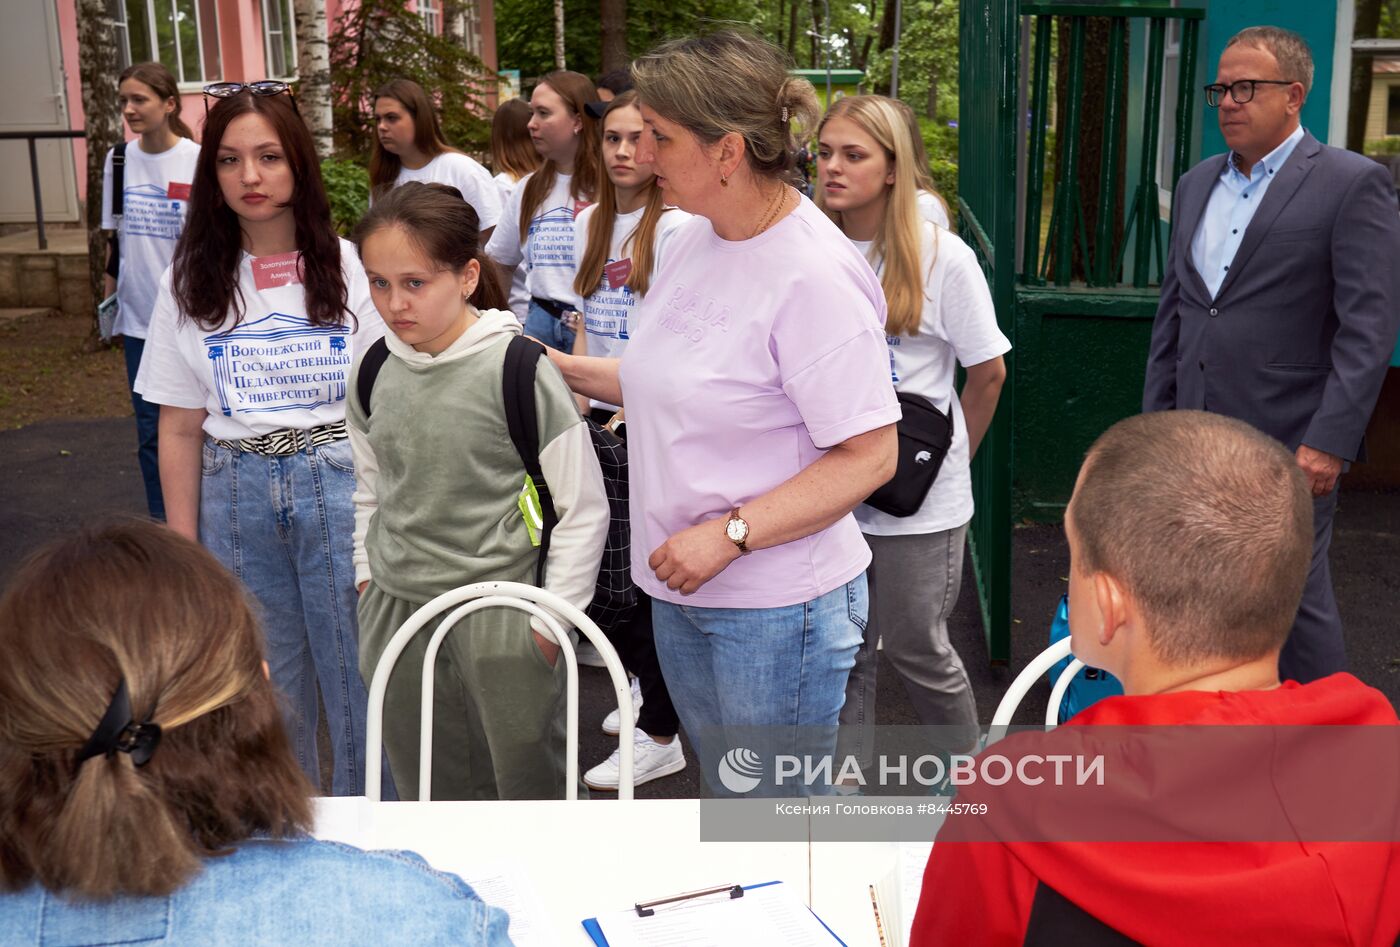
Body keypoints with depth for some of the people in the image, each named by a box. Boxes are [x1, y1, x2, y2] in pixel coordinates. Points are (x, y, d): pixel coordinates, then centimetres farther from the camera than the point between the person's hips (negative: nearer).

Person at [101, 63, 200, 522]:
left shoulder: (198, 161, -9)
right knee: (150, 427, 10)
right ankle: (162, 523, 22)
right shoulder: (118, 160, 4)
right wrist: (109, 297, 14)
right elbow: (116, 238, 13)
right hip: (138, 317, 4)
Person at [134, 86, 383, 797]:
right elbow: (180, 428, 8)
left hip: (339, 483, -2)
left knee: (357, 677, 1)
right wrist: (182, 548, 7)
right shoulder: (190, 284, 6)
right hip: (237, 493, 2)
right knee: (268, 686, 11)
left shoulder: (349, 268, -1)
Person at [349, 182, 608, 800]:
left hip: (499, 607, -5)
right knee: (428, 790, 17)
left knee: (528, 784, 8)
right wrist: (367, 572, 14)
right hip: (395, 609, 5)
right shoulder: (374, 372, 2)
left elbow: (583, 506, -10)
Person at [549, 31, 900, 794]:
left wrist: (729, 534, -24)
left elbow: (868, 457, -21)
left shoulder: (813, 274, -21)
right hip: (683, 590, 8)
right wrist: (564, 368, 8)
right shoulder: (691, 242, 5)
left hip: (776, 608, -8)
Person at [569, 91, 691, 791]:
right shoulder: (589, 223, 13)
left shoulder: (676, 226, -10)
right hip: (603, 415, 7)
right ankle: (644, 685, 33)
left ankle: (660, 735, 6)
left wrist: (636, 410, -18)